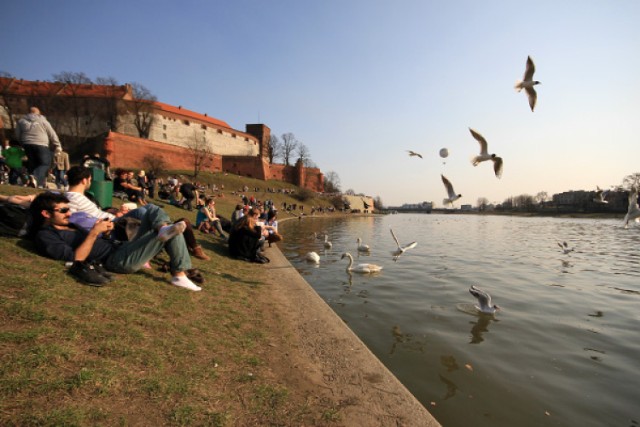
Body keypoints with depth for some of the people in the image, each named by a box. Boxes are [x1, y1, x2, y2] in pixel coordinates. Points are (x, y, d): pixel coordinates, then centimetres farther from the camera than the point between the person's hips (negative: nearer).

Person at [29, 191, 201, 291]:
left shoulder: (67, 225, 25)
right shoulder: (45, 236, -4)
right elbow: (76, 258, -18)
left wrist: (104, 230, 5)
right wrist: (94, 232, -20)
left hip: (121, 249, 10)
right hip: (118, 260, -10)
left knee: (152, 209, 4)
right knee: (173, 233, -21)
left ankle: (163, 229, -23)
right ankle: (179, 275, -22)